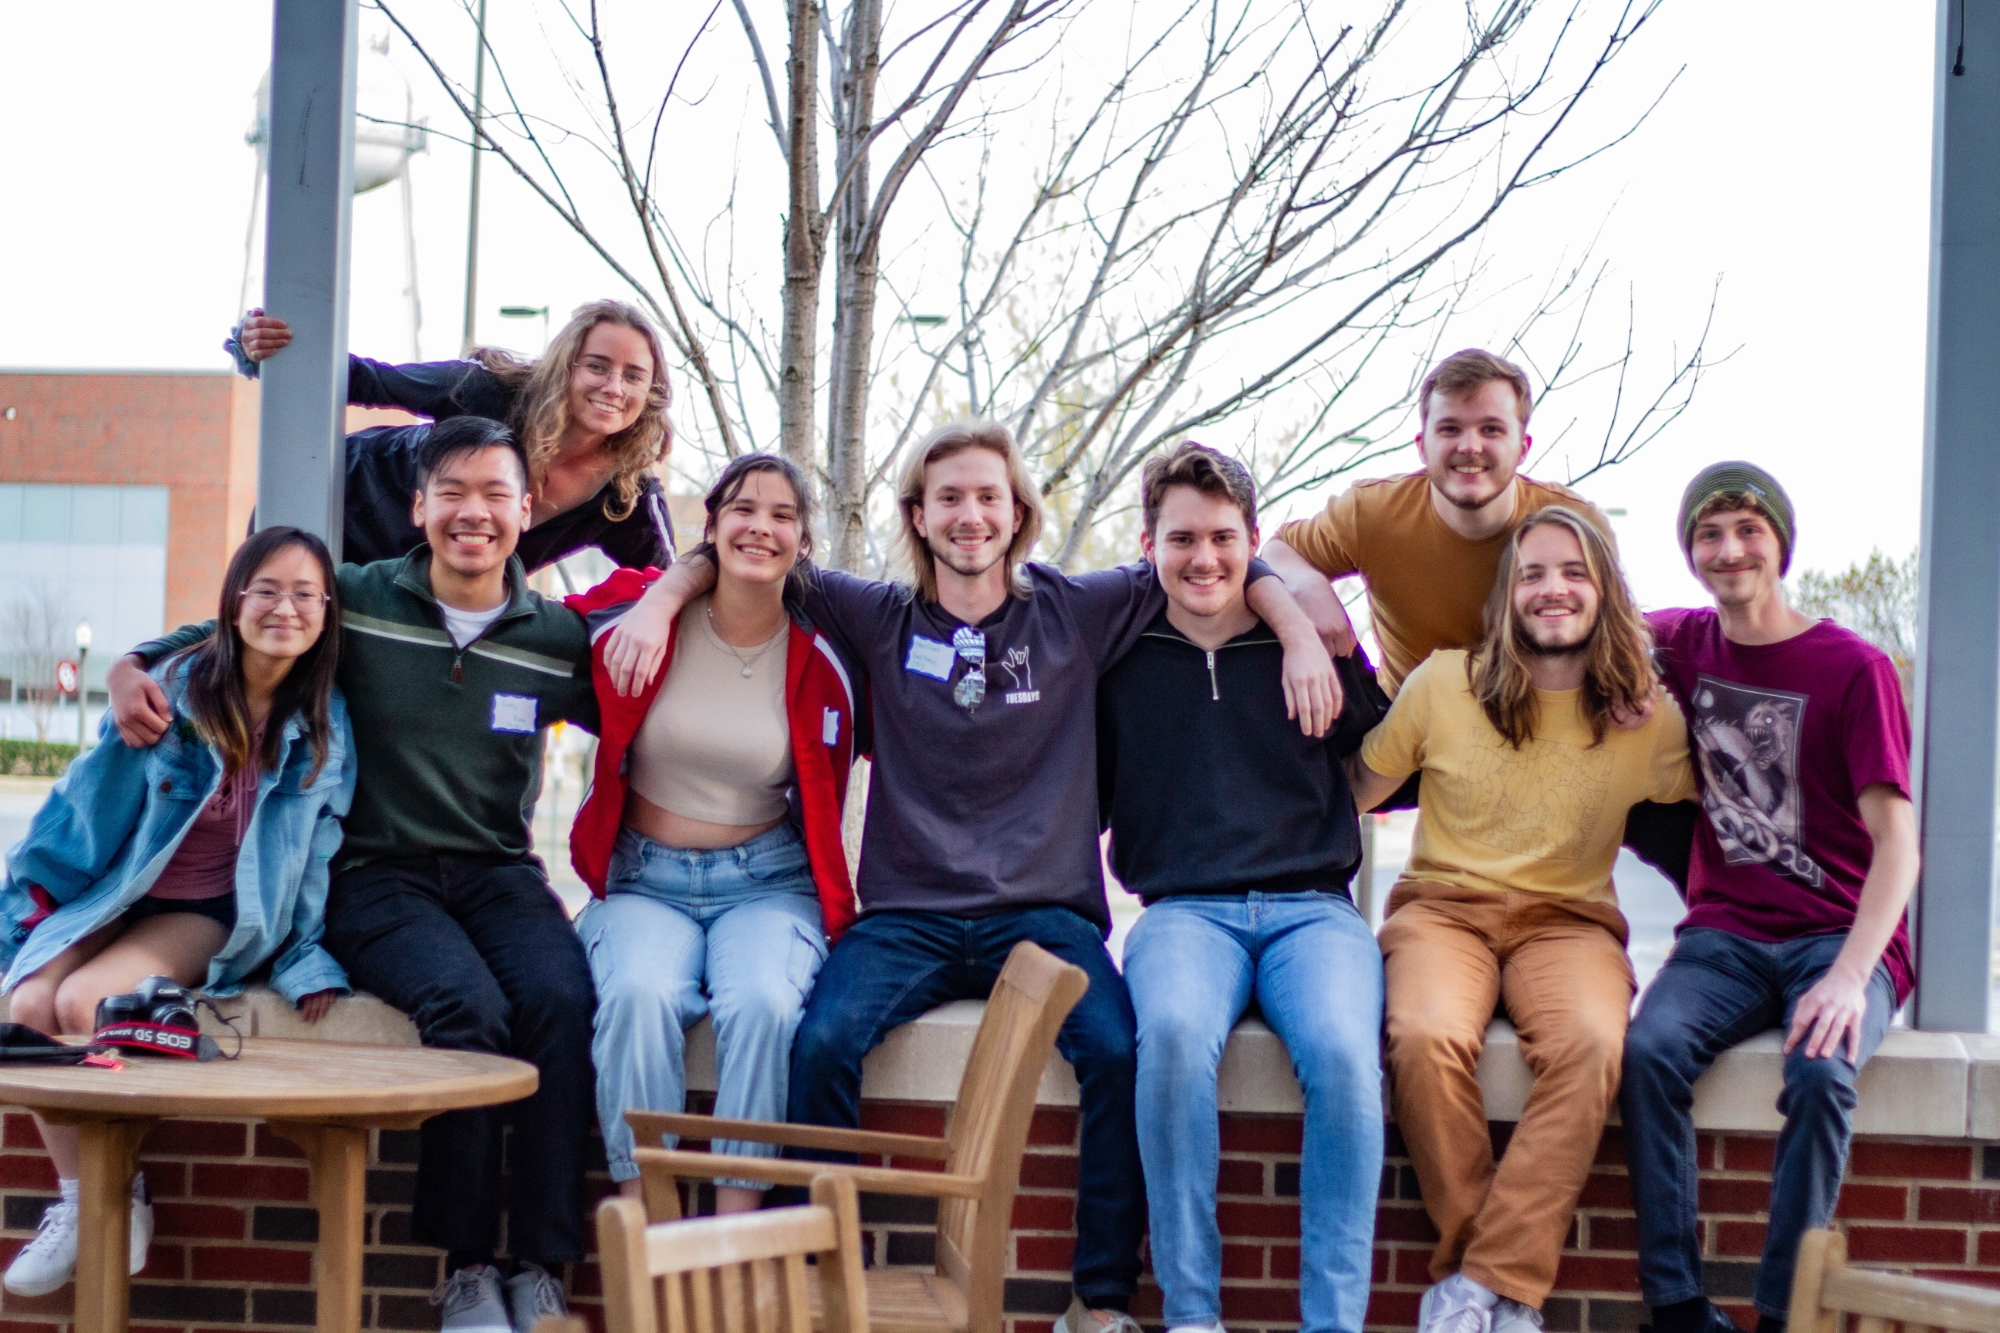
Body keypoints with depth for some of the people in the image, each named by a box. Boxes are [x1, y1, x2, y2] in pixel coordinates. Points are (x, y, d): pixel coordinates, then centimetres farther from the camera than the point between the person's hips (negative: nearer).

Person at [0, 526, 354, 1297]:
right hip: (112, 893, 2)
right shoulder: (176, 688, -7)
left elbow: (317, 852, 3)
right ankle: (76, 1199, -13)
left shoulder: (325, 727, -5)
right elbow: (92, 798, 1)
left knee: (84, 1002, -28)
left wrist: (306, 960, -1)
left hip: (213, 916, -2)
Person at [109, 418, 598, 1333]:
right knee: (467, 1007, -33)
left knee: (562, 999, -31)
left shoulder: (556, 639, 7)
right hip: (378, 875, -2)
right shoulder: (356, 601, 3)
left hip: (498, 872, 2)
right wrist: (132, 666, -1)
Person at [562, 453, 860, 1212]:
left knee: (763, 1001, -31)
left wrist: (832, 912, 7)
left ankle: (737, 1230, -25)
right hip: (645, 880, 0)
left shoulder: (820, 665, 1)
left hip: (766, 884, 0)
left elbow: (823, 807, 13)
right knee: (641, 993, -32)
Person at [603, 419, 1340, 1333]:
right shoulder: (881, 619, 10)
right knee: (822, 1042, -29)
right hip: (907, 913, 1)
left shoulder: (1078, 612, 9)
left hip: (1043, 911, 0)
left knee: (1119, 1050, -29)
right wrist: (660, 602, 0)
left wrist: (1299, 635, 0)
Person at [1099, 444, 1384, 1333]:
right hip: (1185, 910, 0)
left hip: (1312, 908, 0)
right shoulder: (1121, 660, 12)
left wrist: (1336, 655, 3)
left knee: (1343, 1051, -32)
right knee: (1174, 1034, -35)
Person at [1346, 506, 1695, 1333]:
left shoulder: (1648, 720, 6)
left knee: (1591, 1044, -35)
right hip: (1444, 905, 0)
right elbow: (1351, 791, 14)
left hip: (1568, 921, 1)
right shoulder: (1443, 684, 5)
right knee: (1428, 1038, -35)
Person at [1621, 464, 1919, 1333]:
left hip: (1839, 937, -3)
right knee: (1650, 1050, -29)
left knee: (1821, 1071, -34)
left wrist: (1850, 974, -25)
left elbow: (1896, 842, -10)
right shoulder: (1684, 645, 9)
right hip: (1725, 935, 3)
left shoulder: (1854, 668, -4)